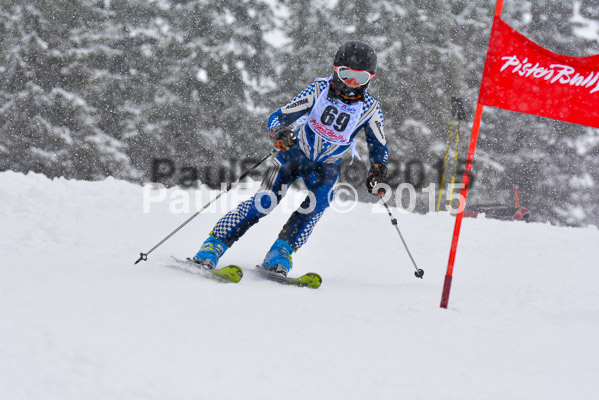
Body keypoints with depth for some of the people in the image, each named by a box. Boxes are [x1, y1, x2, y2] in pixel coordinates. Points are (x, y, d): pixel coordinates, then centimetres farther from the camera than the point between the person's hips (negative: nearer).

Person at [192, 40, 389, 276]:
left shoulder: (369, 109, -11)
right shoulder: (319, 90, -15)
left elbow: (379, 148, 3)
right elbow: (279, 117, -14)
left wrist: (377, 172, -17)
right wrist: (279, 132, -37)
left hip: (327, 166, 2)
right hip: (295, 152, -2)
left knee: (316, 203, -29)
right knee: (264, 202, -18)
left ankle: (280, 254, -24)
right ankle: (212, 247, -15)